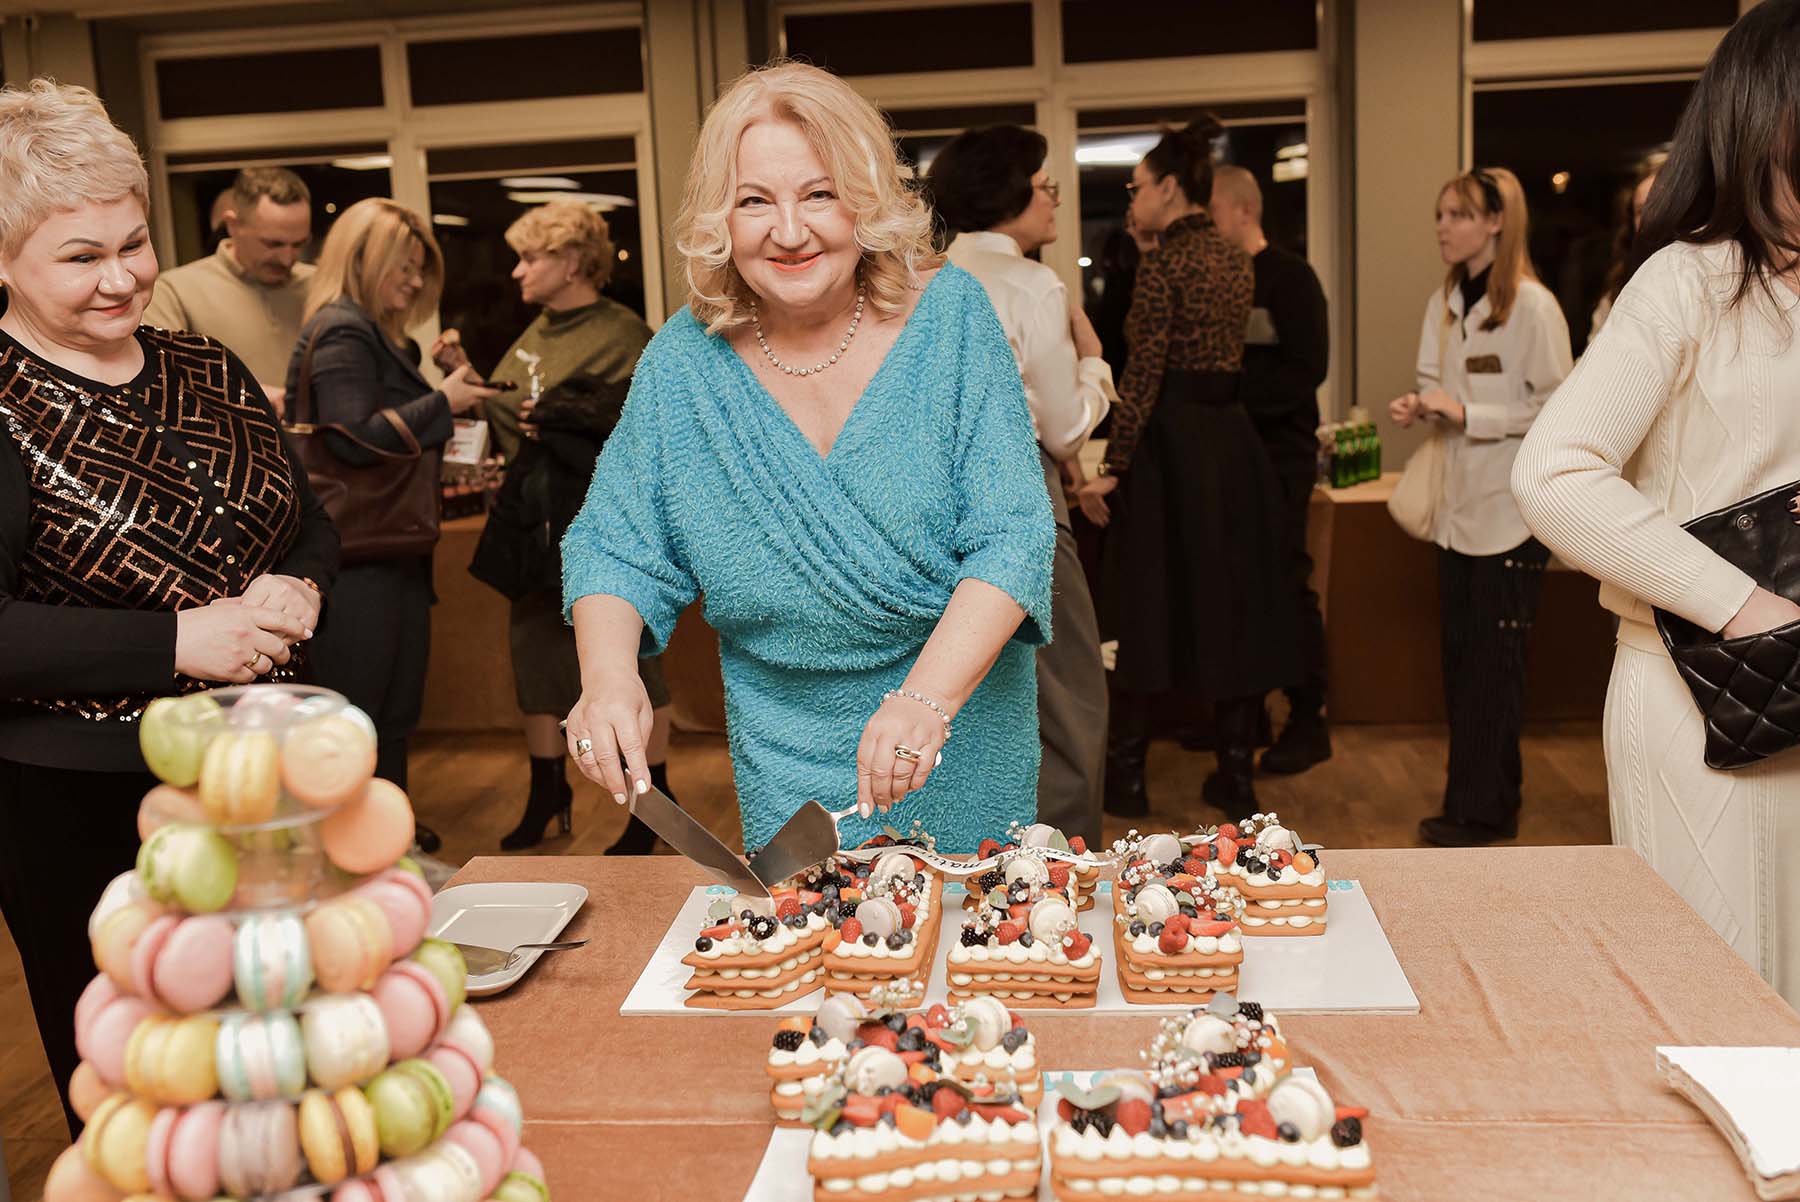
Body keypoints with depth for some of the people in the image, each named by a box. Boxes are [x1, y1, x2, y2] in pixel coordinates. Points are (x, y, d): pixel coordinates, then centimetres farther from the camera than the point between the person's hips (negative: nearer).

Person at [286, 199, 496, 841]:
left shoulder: (380, 334, 19)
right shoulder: (340, 332, -13)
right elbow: (355, 438, -23)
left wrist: (449, 403, 14)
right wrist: (441, 402, -15)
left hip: (394, 547, 10)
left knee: (394, 701, 16)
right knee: (353, 705, -3)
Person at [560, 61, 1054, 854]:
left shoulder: (949, 315, -12)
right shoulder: (684, 360, -7)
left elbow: (1012, 535, -18)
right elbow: (616, 546, -2)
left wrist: (928, 698, -31)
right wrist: (608, 674, -23)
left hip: (967, 733, -1)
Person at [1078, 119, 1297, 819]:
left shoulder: (1163, 265, -11)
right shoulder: (1237, 261, 11)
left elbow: (1143, 377, -16)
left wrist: (1111, 468, -14)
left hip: (1171, 442, -7)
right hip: (1231, 438, 7)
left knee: (1148, 605, 2)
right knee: (1232, 600, 10)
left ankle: (1126, 775, 12)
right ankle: (1236, 775, 15)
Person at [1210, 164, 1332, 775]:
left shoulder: (1289, 276, -7)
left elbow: (1307, 368, -15)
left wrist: (1236, 397, -22)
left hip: (1279, 452, -7)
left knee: (1286, 583, -4)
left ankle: (1308, 721, 5)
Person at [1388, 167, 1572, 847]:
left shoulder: (1532, 306, -12)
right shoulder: (1444, 301, 10)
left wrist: (1467, 414, -19)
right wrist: (1417, 406, -1)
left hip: (1512, 509, -7)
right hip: (1458, 504, 7)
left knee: (1494, 664, -1)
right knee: (1459, 656, 11)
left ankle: (1483, 809, 8)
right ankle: (1476, 796, 21)